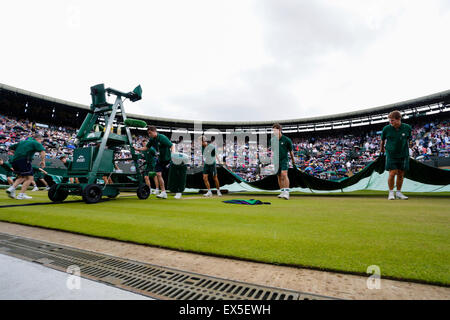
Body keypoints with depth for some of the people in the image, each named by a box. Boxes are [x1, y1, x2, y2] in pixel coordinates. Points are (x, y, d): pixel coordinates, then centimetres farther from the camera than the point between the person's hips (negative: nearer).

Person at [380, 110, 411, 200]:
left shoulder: (407, 128, -3)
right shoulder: (386, 129, -8)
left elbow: (408, 139, 15)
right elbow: (382, 140, 9)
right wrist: (381, 148, 19)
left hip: (403, 155, 2)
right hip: (391, 155, -2)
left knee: (401, 174, 7)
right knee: (392, 174, -8)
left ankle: (398, 193, 20)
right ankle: (391, 192, 8)